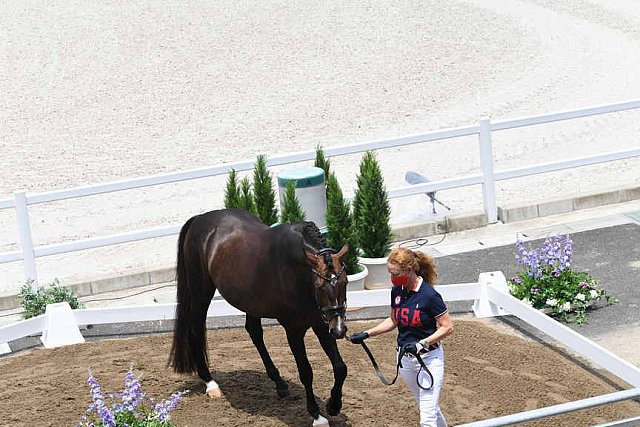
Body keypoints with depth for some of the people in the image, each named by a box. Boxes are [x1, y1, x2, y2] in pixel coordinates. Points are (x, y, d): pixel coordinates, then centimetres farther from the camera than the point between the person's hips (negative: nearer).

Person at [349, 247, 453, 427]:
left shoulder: (429, 295, -20)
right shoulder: (397, 291, 1)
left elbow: (447, 327, -16)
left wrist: (421, 344, -25)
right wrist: (367, 334, 7)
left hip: (429, 358, -7)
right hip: (405, 358, 7)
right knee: (430, 407, 21)